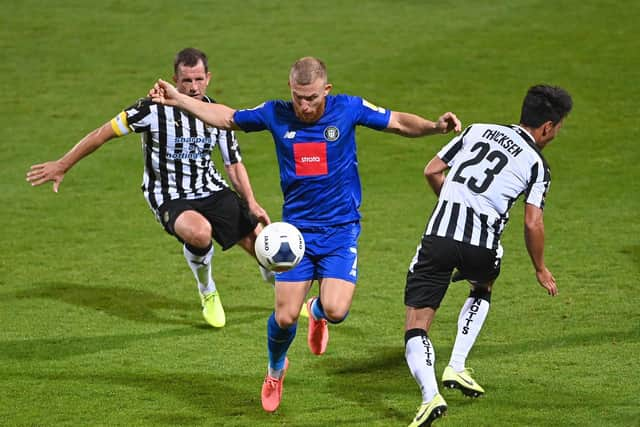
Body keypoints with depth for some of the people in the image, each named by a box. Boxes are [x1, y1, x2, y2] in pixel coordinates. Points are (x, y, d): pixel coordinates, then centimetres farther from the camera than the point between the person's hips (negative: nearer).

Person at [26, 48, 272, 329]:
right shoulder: (154, 109, -17)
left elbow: (234, 164, 9)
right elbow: (104, 133, -9)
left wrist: (251, 204, -4)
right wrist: (62, 166, -7)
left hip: (213, 191, 5)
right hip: (170, 199, -5)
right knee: (199, 232, -37)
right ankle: (207, 292, -5)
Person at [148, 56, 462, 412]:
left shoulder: (349, 109, -6)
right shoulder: (276, 115, -3)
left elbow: (399, 122, 3)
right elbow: (226, 118, 11)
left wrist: (435, 127, -15)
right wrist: (177, 100, 6)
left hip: (341, 230, -1)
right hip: (296, 229, 1)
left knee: (336, 311, -18)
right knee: (285, 316, -5)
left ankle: (318, 311, 22)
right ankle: (275, 370, 28)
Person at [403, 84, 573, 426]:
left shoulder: (477, 131, 18)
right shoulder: (537, 164, 9)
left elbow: (431, 171, 17)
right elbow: (532, 223, 1)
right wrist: (541, 270, 16)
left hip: (440, 234, 1)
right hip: (482, 247, 0)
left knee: (416, 326, 1)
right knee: (482, 289, 35)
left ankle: (430, 395, -22)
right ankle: (456, 367, 24)